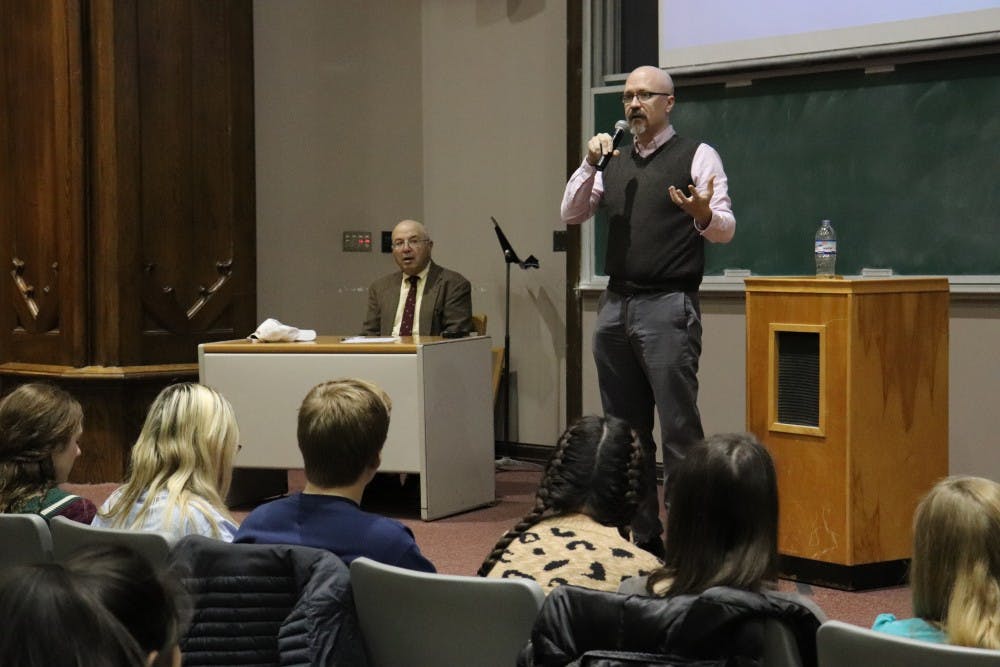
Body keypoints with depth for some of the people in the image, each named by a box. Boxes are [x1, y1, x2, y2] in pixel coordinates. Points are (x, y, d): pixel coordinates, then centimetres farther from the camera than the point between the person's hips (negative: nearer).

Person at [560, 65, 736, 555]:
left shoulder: (697, 156, 1)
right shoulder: (614, 163, 17)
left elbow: (724, 230, -7)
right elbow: (571, 215, 11)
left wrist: (704, 213, -30)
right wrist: (589, 165, -3)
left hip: (668, 306, -6)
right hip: (616, 305, 6)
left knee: (680, 431, -9)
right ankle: (638, 534, 18)